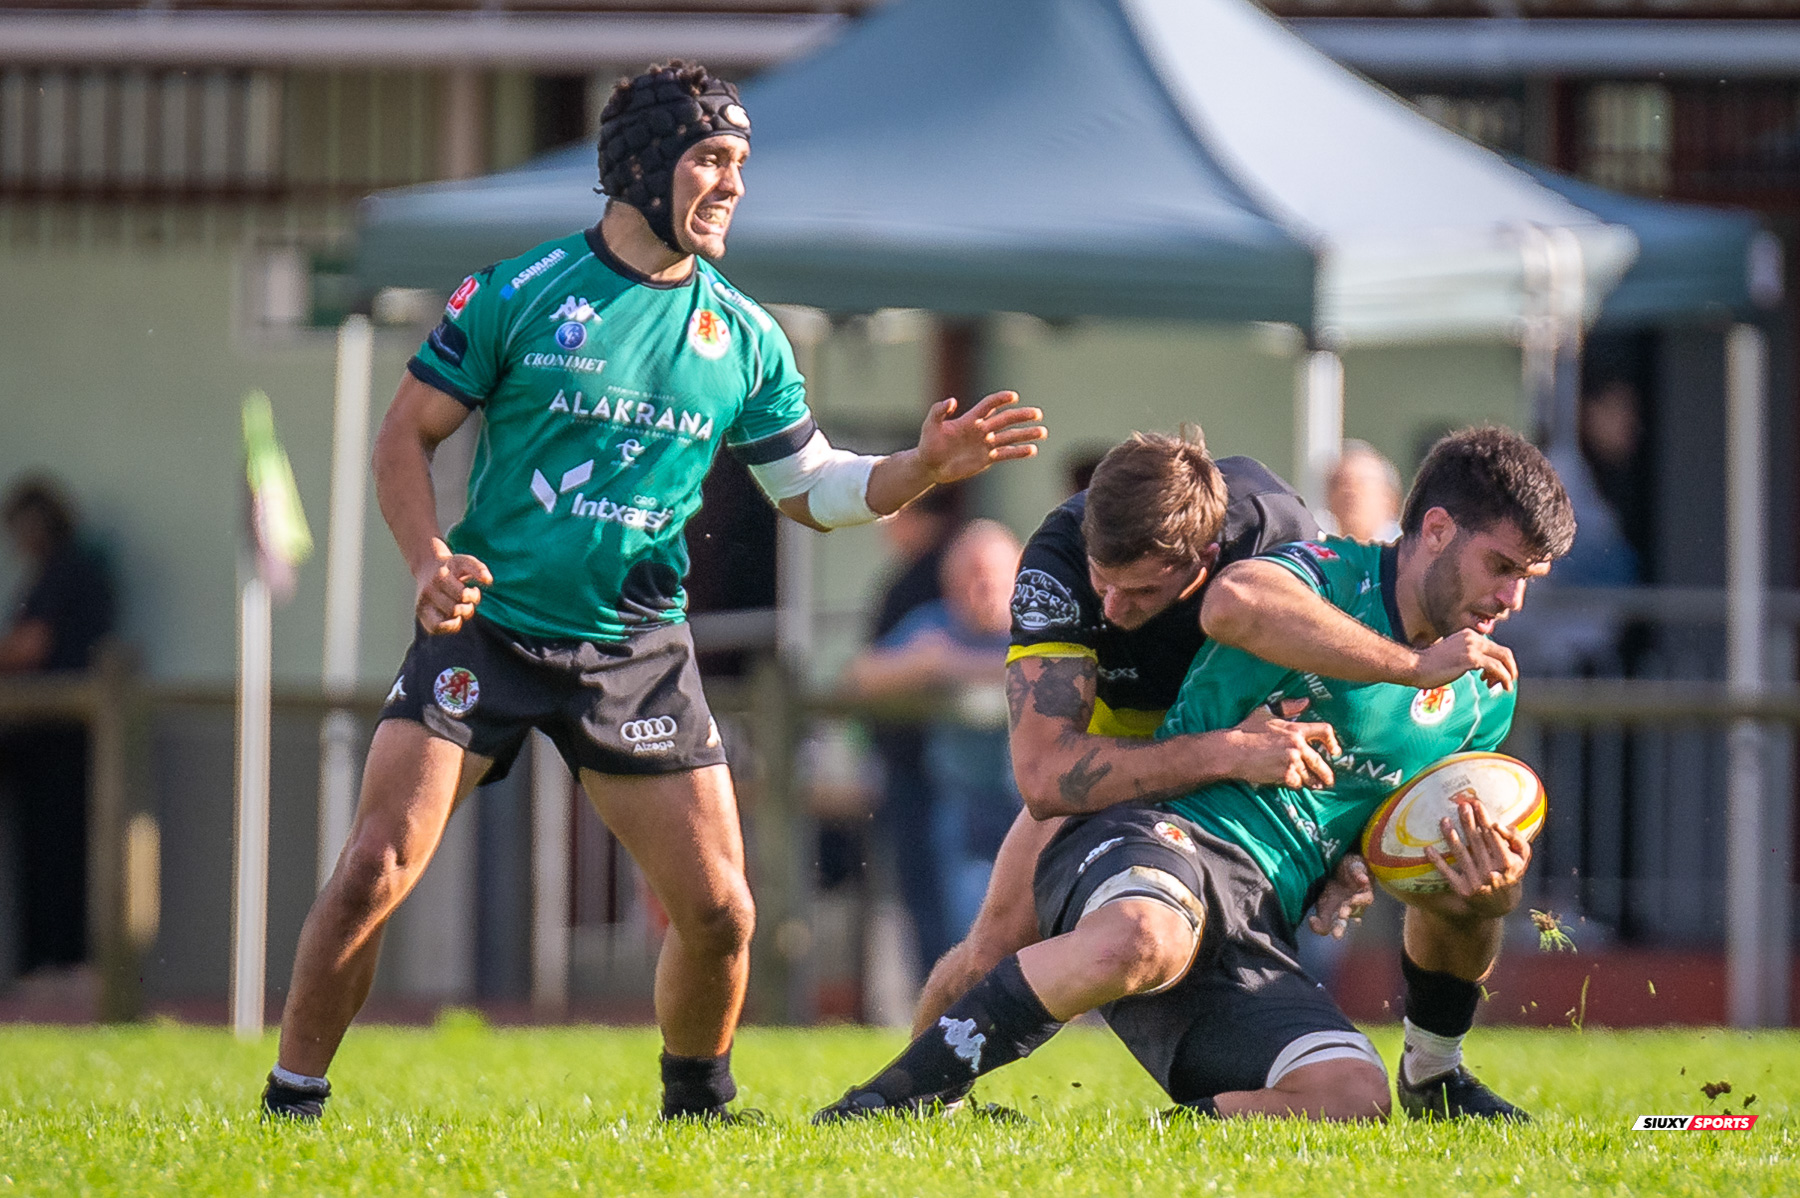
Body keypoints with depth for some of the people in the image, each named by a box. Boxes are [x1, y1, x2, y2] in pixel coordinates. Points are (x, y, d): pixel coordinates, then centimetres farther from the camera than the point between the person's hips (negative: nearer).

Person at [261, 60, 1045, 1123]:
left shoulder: (744, 338, 6)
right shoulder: (518, 295, -4)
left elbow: (811, 489, 15)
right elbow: (408, 435, 2)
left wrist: (924, 468, -2)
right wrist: (428, 557, -14)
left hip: (638, 655, 3)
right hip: (487, 627, -3)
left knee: (719, 912, -3)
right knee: (373, 874, -15)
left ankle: (697, 1103, 23)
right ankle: (291, 1105, -1)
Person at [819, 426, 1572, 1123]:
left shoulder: (1482, 698, 19)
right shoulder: (1331, 577, 0)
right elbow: (1233, 602, -26)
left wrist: (1487, 893, -3)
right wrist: (1413, 665, -19)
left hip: (1258, 931, 5)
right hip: (1163, 838, -5)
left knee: (1352, 1099, -27)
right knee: (1143, 939, -43)